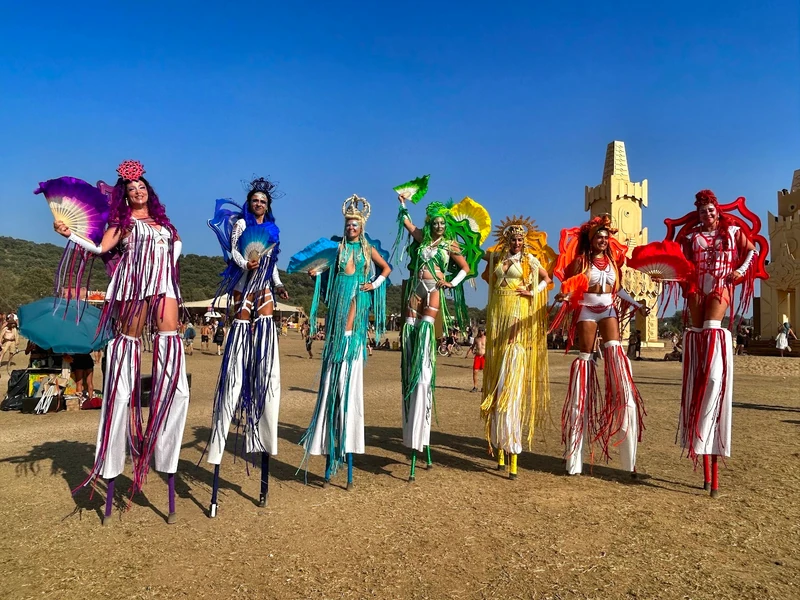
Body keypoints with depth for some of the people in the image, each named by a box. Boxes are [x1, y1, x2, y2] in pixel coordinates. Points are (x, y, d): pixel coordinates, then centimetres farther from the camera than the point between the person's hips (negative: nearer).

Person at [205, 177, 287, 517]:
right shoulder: (240, 223, 9)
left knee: (266, 372, -2)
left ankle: (265, 446, 3)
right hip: (243, 292, -3)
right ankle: (218, 447, -4)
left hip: (265, 297, 4)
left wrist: (279, 286, 7)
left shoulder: (273, 231, 20)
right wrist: (245, 263, -21)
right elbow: (232, 251, -1)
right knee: (235, 371, -8)